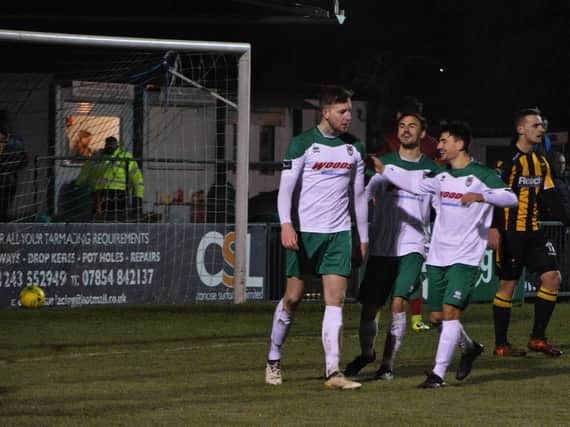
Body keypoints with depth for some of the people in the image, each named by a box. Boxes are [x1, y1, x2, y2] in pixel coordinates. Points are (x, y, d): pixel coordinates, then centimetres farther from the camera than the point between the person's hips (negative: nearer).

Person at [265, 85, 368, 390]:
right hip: (305, 231, -3)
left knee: (336, 300, -7)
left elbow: (359, 194, 16)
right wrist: (286, 225, -20)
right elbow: (285, 187, -7)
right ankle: (273, 360, 22)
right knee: (292, 298, 3)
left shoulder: (354, 148, 10)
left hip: (339, 233, 3)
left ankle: (333, 372, -11)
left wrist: (363, 237, 14)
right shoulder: (302, 144, -4)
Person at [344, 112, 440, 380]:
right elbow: (362, 196, 6)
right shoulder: (382, 163, 6)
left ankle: (388, 363, -3)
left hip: (411, 247, -1)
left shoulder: (431, 170, 6)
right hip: (380, 247, 1)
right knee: (369, 306, 3)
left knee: (398, 304, -14)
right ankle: (366, 353, 29)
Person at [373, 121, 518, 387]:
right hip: (437, 257, 7)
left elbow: (510, 198, -17)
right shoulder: (440, 177, 13)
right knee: (436, 316, 8)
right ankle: (469, 348, 34)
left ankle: (438, 373, -13)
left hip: (466, 258, -7)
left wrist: (481, 196, -31)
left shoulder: (481, 175, -6)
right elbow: (413, 182, 26)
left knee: (450, 311, -15)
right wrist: (383, 170, 21)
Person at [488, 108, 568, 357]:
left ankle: (538, 338, 8)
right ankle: (501, 344, 7)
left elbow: (549, 197, 16)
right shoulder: (508, 160, -10)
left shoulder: (541, 162, 13)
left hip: (533, 232, 7)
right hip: (510, 232, -7)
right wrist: (494, 228, -22)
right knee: (508, 284, -2)